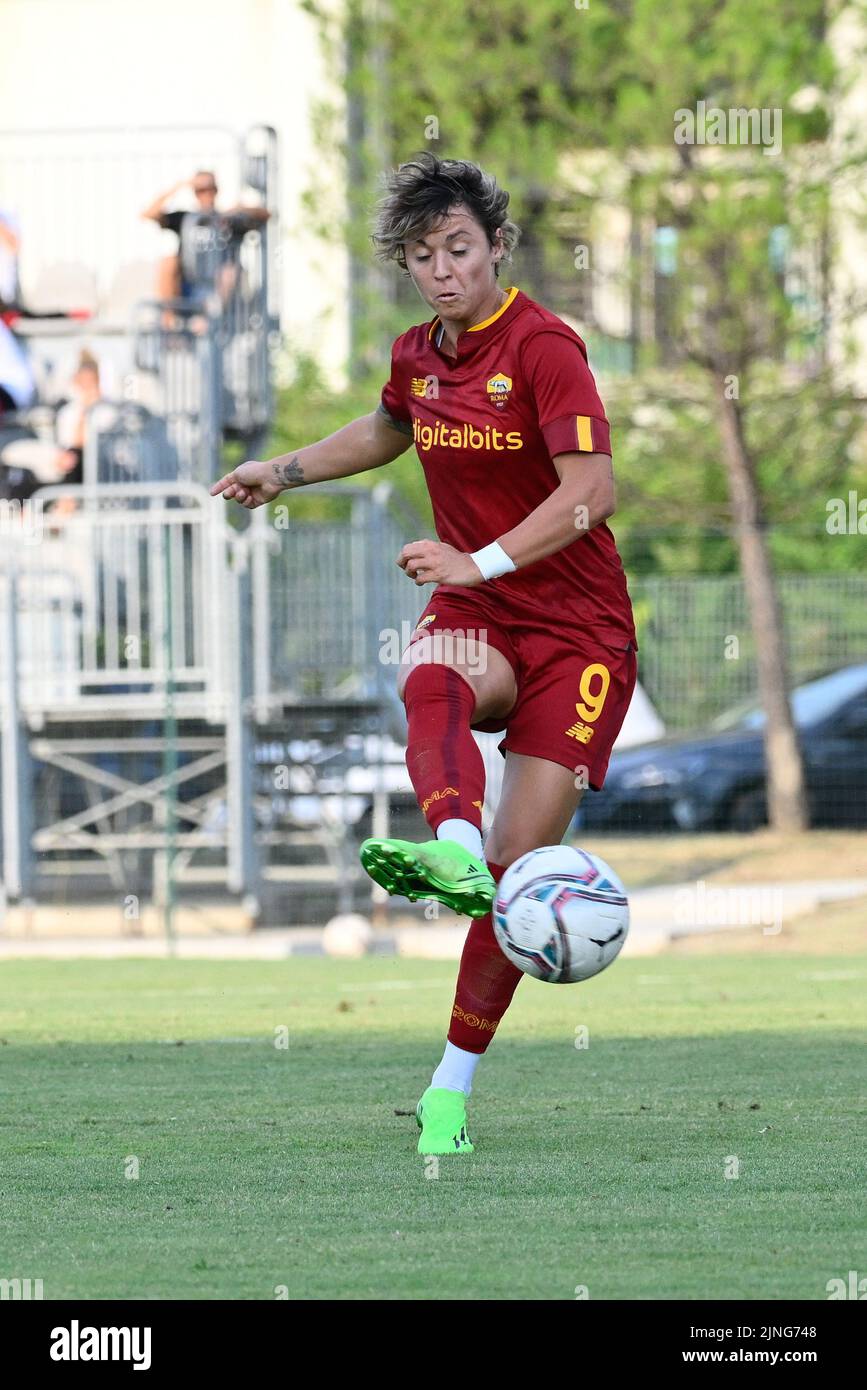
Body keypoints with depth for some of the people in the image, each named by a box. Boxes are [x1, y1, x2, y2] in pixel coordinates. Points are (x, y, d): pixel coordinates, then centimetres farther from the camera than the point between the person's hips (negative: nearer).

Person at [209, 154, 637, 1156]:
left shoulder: (542, 347, -13)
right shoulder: (418, 354, 8)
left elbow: (589, 489, -23)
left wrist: (479, 562, -29)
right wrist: (285, 472, 32)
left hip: (576, 630, -4)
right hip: (472, 618, 4)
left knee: (519, 863, -12)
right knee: (432, 685, -36)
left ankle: (451, 1088, -5)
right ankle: (451, 848, -67)